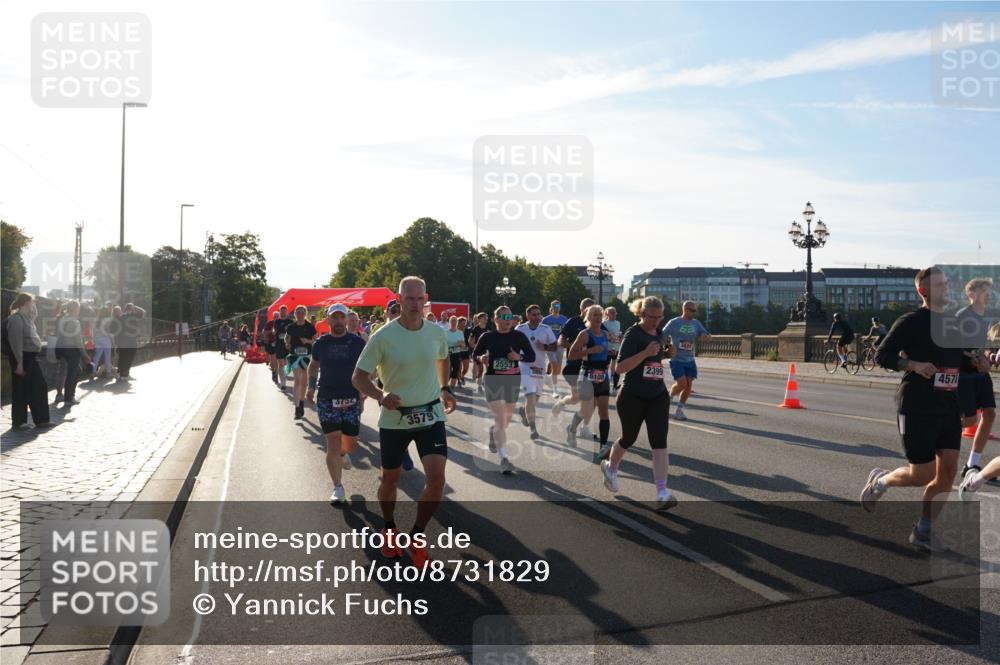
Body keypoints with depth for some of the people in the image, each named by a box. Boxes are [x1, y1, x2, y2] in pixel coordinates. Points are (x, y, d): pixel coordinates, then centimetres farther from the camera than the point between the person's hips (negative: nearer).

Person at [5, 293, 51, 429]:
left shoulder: (26, 318, 14)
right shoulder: (16, 318, -15)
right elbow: (16, 341, -21)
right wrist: (19, 362, -23)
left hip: (31, 357, 10)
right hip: (22, 357, -10)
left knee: (39, 386, 10)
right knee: (21, 390, -1)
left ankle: (41, 419, 16)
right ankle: (18, 422, 9)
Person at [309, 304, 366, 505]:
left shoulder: (357, 342, -3)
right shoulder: (320, 343, 2)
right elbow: (314, 365, 19)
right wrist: (311, 386, 10)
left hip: (352, 400, 0)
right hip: (327, 400, 0)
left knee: (351, 445, 6)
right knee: (333, 443, -6)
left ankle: (342, 454, 45)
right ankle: (338, 488, 3)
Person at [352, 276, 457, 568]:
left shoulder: (437, 333, -2)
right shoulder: (383, 336, -13)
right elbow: (358, 377, -11)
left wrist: (444, 389, 12)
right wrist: (380, 396, -28)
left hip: (430, 415, 2)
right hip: (394, 417, -2)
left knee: (436, 478, -12)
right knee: (390, 479, 13)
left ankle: (417, 538, 10)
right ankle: (389, 529, 43)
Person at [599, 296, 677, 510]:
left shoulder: (658, 332, 7)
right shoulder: (633, 334, -13)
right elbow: (621, 367, -19)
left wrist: (667, 353, 4)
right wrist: (646, 353, -28)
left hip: (658, 396, 5)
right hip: (632, 396, -5)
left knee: (659, 441, -8)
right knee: (628, 438, 13)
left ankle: (662, 493, -9)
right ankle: (610, 467, 44)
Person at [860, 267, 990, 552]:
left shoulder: (954, 324, 13)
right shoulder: (911, 322, -8)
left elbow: (959, 360, 25)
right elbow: (881, 355, -11)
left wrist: (977, 365, 4)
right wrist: (914, 364, -25)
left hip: (949, 408, 7)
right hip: (917, 409, -7)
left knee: (948, 471, 2)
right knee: (922, 475, -4)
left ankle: (922, 531, 15)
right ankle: (879, 480, 26)